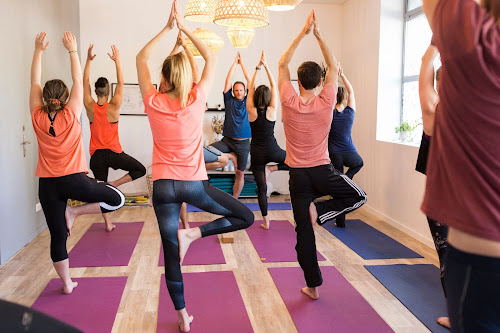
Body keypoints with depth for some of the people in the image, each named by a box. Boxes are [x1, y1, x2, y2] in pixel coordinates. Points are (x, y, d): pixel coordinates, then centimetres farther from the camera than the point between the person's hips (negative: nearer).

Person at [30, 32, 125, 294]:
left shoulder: (37, 117, -1)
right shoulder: (71, 115, -7)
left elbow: (34, 82, 8)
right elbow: (78, 80, 2)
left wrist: (38, 50, 11)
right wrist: (72, 50, 7)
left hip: (47, 184, 4)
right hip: (74, 180, -4)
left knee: (58, 235, 9)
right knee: (117, 199, 11)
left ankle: (66, 283, 17)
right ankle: (74, 212, 2)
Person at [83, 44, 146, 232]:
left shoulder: (90, 108, -5)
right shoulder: (113, 107, -12)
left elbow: (85, 82, 4)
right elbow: (121, 83, -4)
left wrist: (88, 60, 8)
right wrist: (117, 60, 0)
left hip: (96, 155, 3)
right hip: (113, 153, -3)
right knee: (140, 170, 14)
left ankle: (108, 223, 15)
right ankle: (114, 184, -5)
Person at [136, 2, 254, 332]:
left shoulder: (153, 102, -3)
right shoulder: (196, 99, -7)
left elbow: (141, 59, 12)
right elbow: (211, 57, 6)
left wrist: (167, 27, 12)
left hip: (163, 186, 3)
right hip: (194, 183, -3)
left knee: (171, 255, 12)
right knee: (246, 217, 12)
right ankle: (193, 234, -4)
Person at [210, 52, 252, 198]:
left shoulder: (248, 101, 7)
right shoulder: (229, 101, 6)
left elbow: (250, 81, 5)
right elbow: (228, 80, 3)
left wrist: (242, 63, 9)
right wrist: (235, 62, 7)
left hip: (243, 143, 0)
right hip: (227, 141, 0)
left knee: (240, 173, 5)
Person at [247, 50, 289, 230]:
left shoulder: (251, 111, -5)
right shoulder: (272, 111, -7)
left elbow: (250, 88, 5)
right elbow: (274, 86, -1)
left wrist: (257, 68, 7)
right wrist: (266, 66, 2)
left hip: (257, 153, 2)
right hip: (272, 151, -1)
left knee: (261, 187, 7)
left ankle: (265, 221, 9)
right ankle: (271, 168, 9)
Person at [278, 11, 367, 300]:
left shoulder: (289, 103, -9)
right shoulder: (326, 103, -9)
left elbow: (283, 63, 2)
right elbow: (334, 67, 3)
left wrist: (303, 32, 2)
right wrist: (318, 34, 3)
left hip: (299, 176, 1)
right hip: (323, 171, -1)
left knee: (304, 231, 7)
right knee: (358, 196, 20)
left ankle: (313, 285, 13)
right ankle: (320, 211, -4)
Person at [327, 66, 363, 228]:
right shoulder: (350, 111, -1)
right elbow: (351, 91, 10)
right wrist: (342, 75, 15)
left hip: (334, 155, -1)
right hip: (350, 154, 1)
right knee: (359, 163, 39)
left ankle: (340, 221, 11)